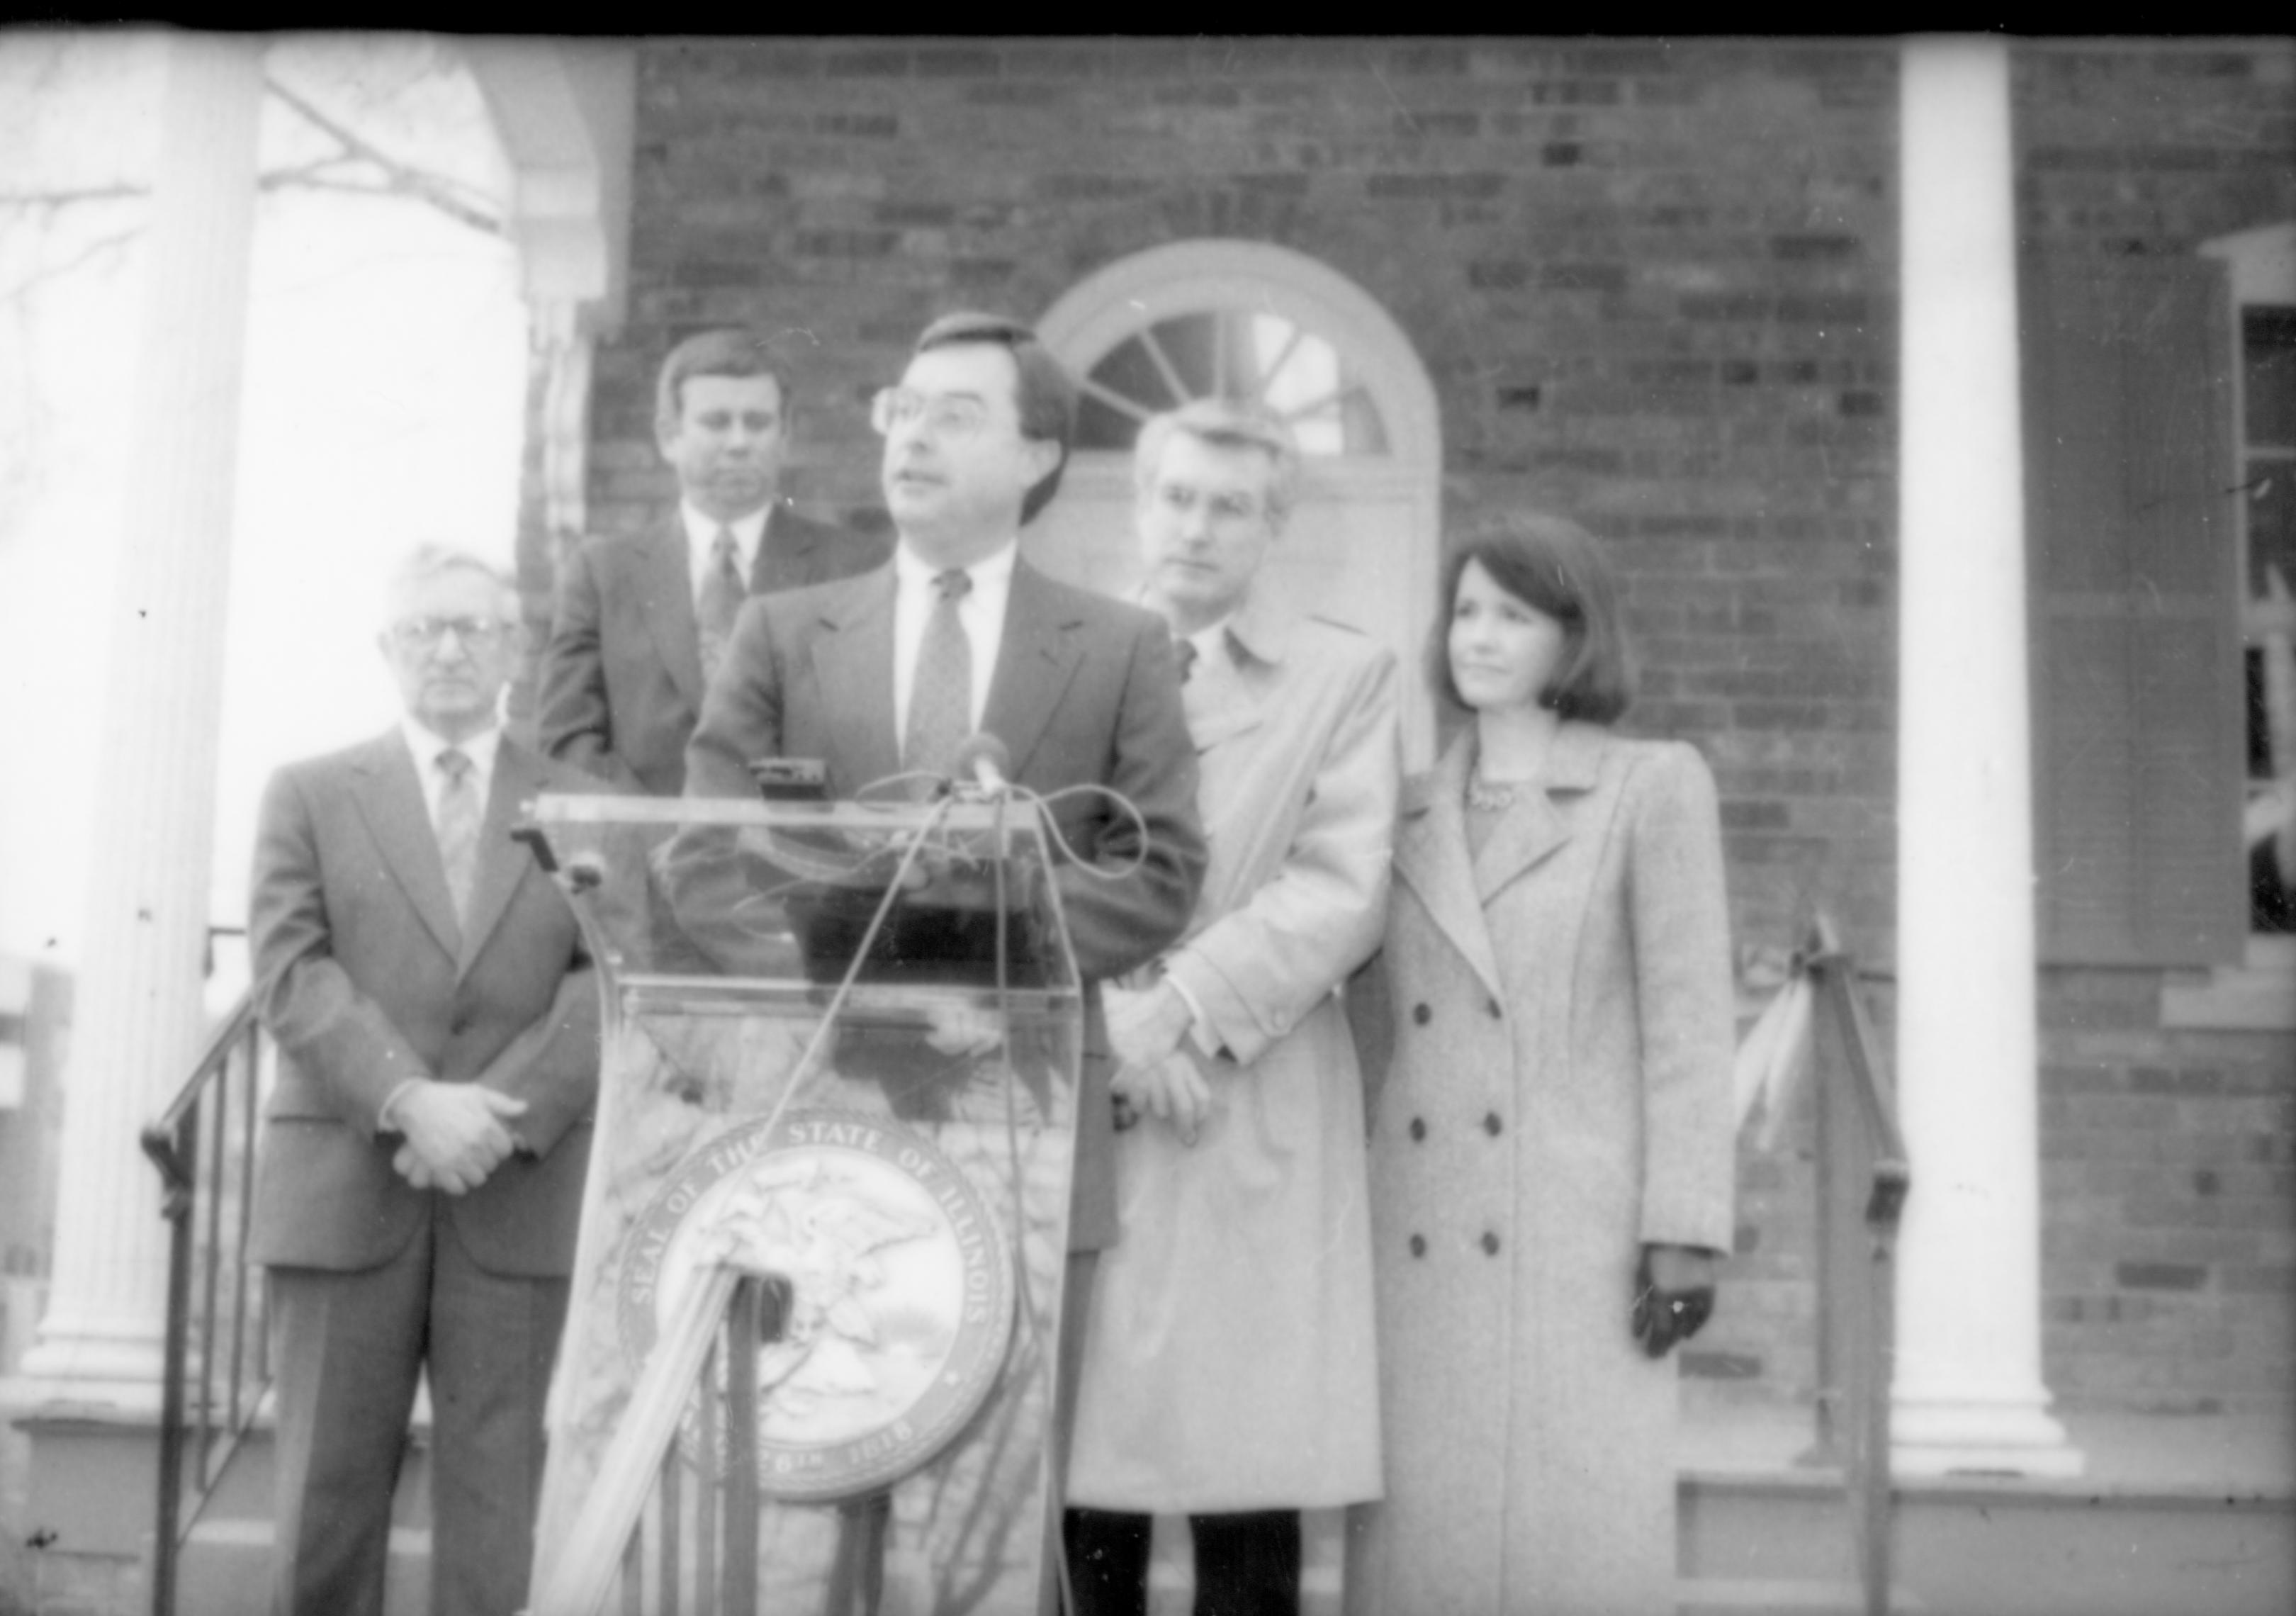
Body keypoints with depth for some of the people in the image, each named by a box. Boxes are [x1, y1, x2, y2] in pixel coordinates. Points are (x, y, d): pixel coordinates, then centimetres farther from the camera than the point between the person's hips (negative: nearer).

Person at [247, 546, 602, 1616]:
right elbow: (291, 972, -1)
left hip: (518, 1197, 0)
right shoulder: (310, 795, 11)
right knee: (327, 1486, 4)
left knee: (494, 1495, 2)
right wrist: (408, 1100, -15)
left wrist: (503, 1119, -13)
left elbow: (609, 987, 1)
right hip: (344, 1186, 0)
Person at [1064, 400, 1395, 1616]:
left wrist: (1183, 1006, -11)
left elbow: (1342, 892, -3)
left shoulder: (1344, 677, 7)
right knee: (1079, 1454, 2)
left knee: (1246, 1466, -3)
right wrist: (1109, 1019, -9)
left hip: (1255, 1117, -2)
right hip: (1076, 1102, 2)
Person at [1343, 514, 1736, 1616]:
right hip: (1421, 1244, 4)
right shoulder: (1409, 814, 16)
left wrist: (1683, 1234, -9)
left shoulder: (1653, 788, 5)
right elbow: (1377, 1020, 16)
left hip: (1578, 1236, -4)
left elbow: (1686, 1022, -1)